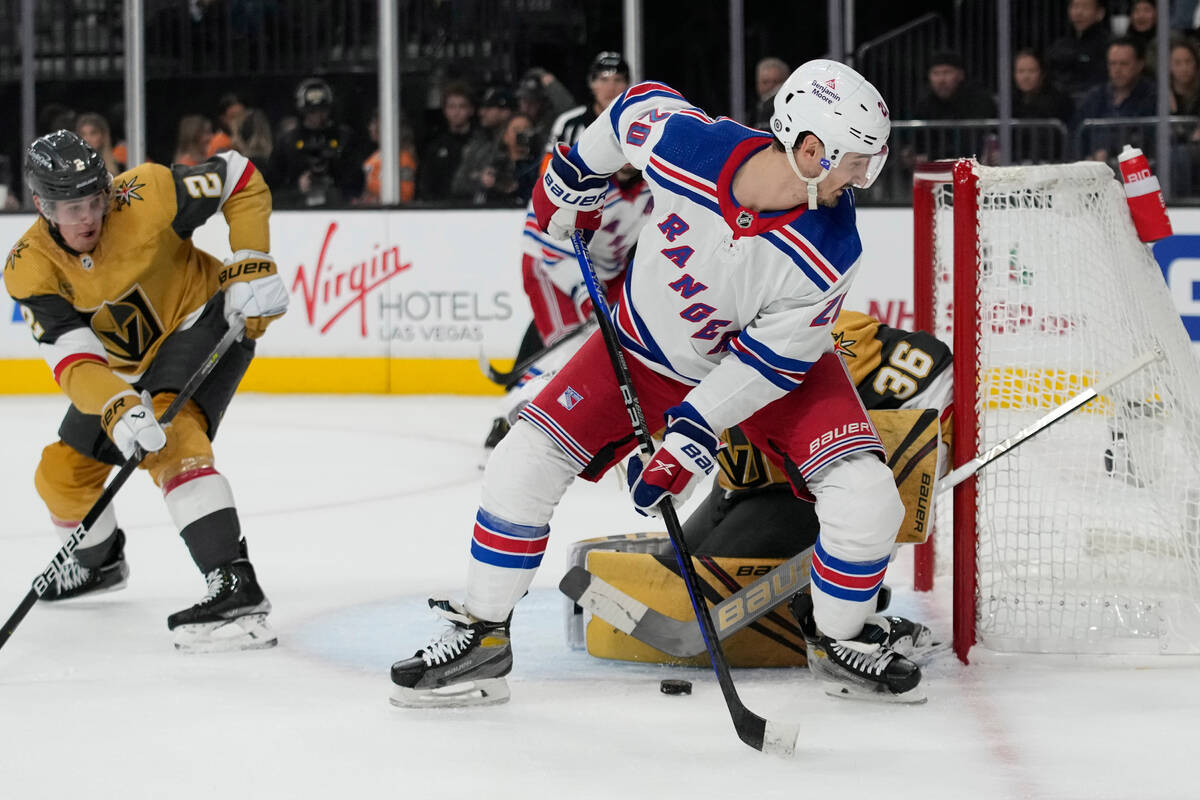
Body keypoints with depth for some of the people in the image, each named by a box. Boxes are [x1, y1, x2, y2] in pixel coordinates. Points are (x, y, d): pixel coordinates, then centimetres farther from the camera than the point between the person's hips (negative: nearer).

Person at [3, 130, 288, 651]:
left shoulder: (146, 195, -28)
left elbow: (242, 182, -13)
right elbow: (74, 362, -31)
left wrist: (251, 265, -23)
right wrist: (117, 408, -50)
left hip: (206, 318, -5)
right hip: (124, 369, 5)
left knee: (170, 436, -32)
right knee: (61, 475, 9)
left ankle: (235, 586, -44)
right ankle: (99, 560, 44)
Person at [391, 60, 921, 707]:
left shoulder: (828, 254, -31)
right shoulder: (680, 142, -30)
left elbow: (772, 358, -21)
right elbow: (637, 106, -6)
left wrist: (694, 434, -26)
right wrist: (574, 176, 8)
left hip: (776, 364, -1)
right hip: (648, 351, 1)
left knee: (866, 502, -19)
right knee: (521, 467, -11)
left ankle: (841, 641, 10)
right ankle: (481, 638, 8)